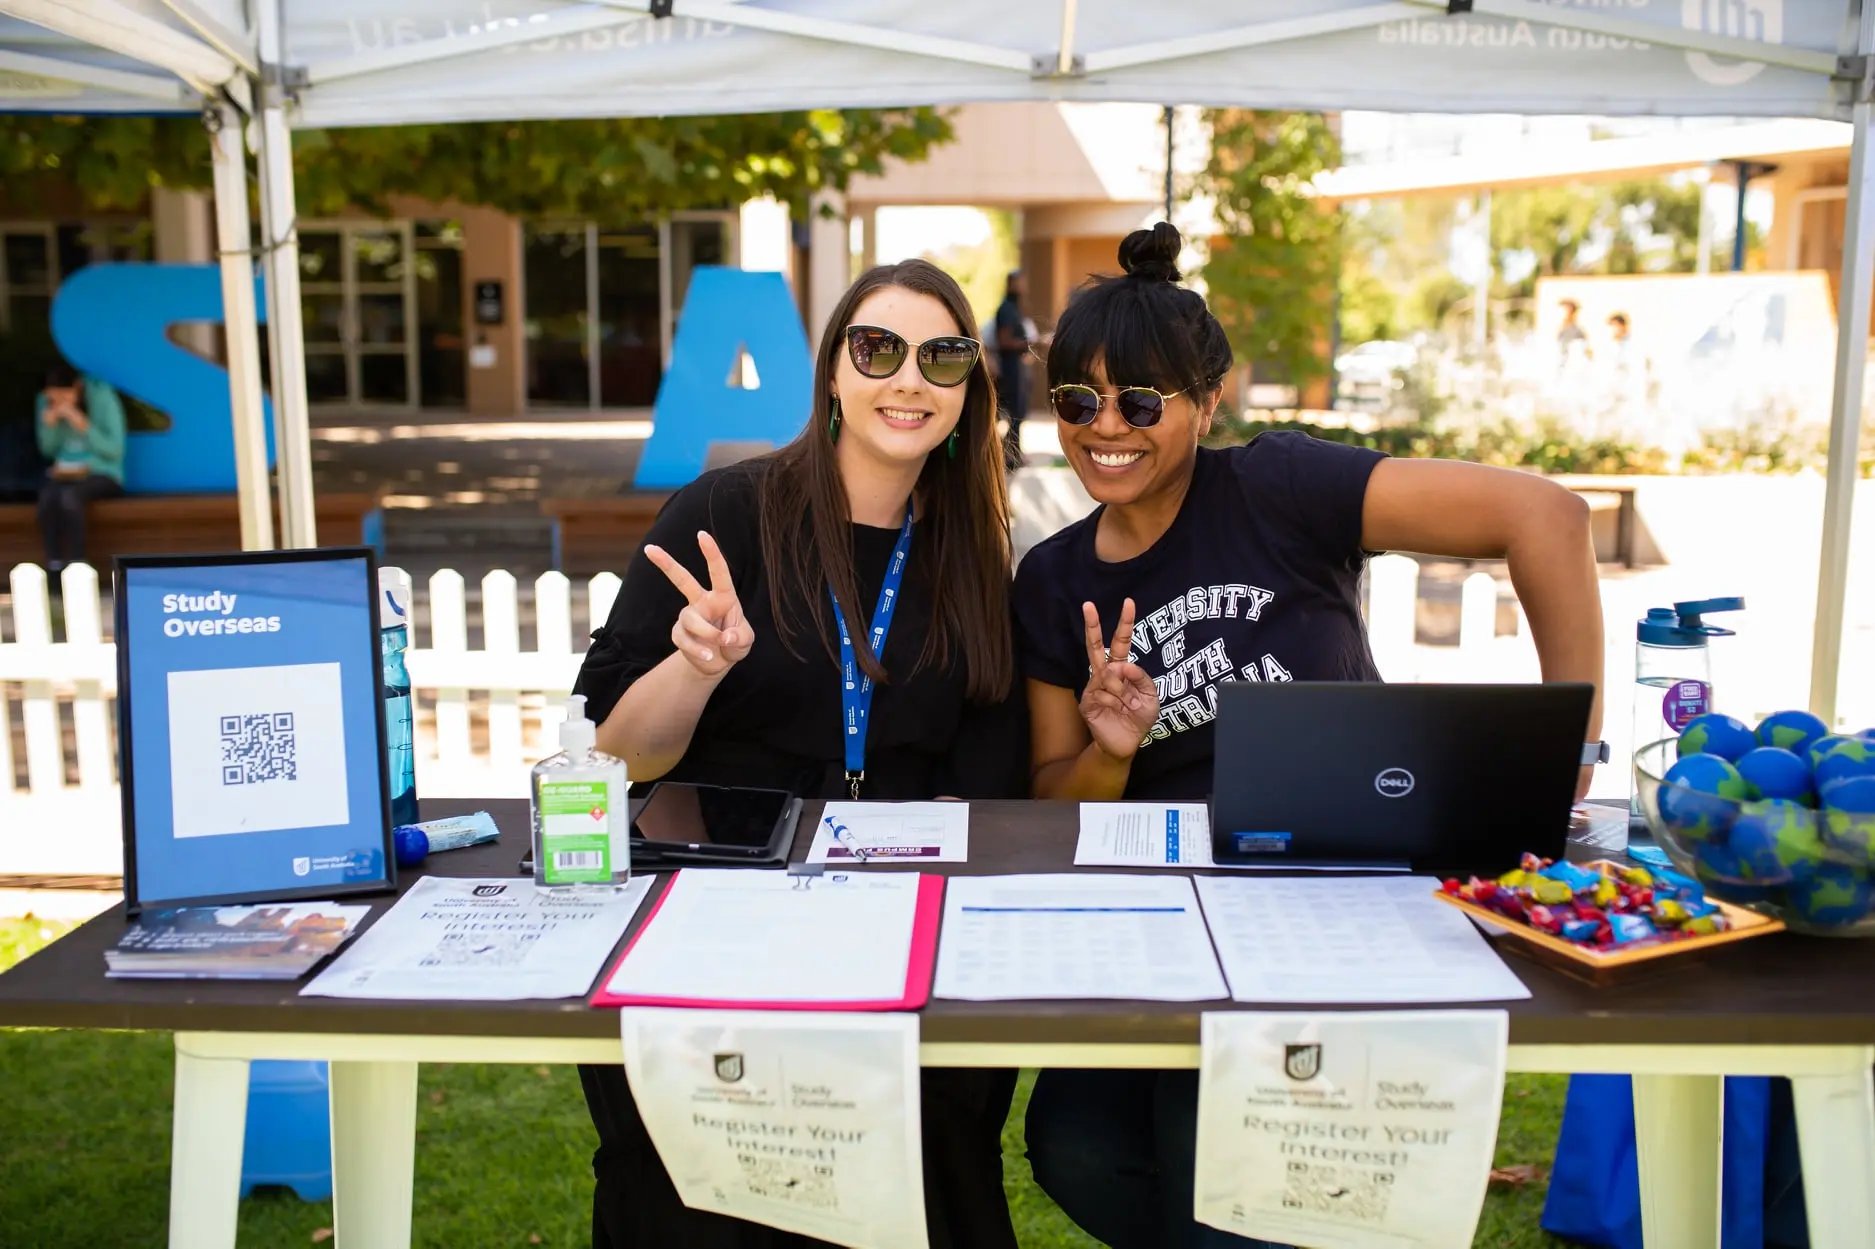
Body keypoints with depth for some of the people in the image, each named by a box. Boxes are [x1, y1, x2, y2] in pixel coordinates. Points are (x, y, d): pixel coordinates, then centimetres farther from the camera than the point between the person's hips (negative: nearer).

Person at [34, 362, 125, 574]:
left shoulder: (102, 397, -11)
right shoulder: (45, 403, 1)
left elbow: (114, 450, -14)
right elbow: (48, 449, 9)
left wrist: (82, 424, -24)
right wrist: (50, 424, -10)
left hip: (101, 474, -4)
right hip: (63, 474, 4)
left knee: (69, 495, -35)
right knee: (47, 496, -31)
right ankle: (53, 567, -28)